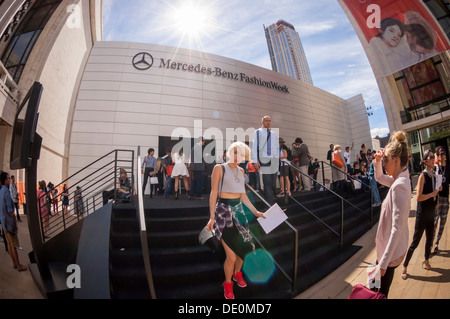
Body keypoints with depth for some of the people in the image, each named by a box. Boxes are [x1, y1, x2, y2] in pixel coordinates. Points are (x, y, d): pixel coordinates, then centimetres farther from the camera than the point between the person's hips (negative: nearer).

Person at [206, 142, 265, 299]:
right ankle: (228, 283, 23)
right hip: (223, 211, -6)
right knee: (231, 256, -8)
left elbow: (243, 195, 15)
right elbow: (213, 193, -10)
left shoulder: (241, 171, 11)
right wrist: (212, 217, -14)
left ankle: (237, 273, 44)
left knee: (243, 247, 14)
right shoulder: (219, 168, -7)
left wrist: (255, 211, 14)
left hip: (238, 210, 6)